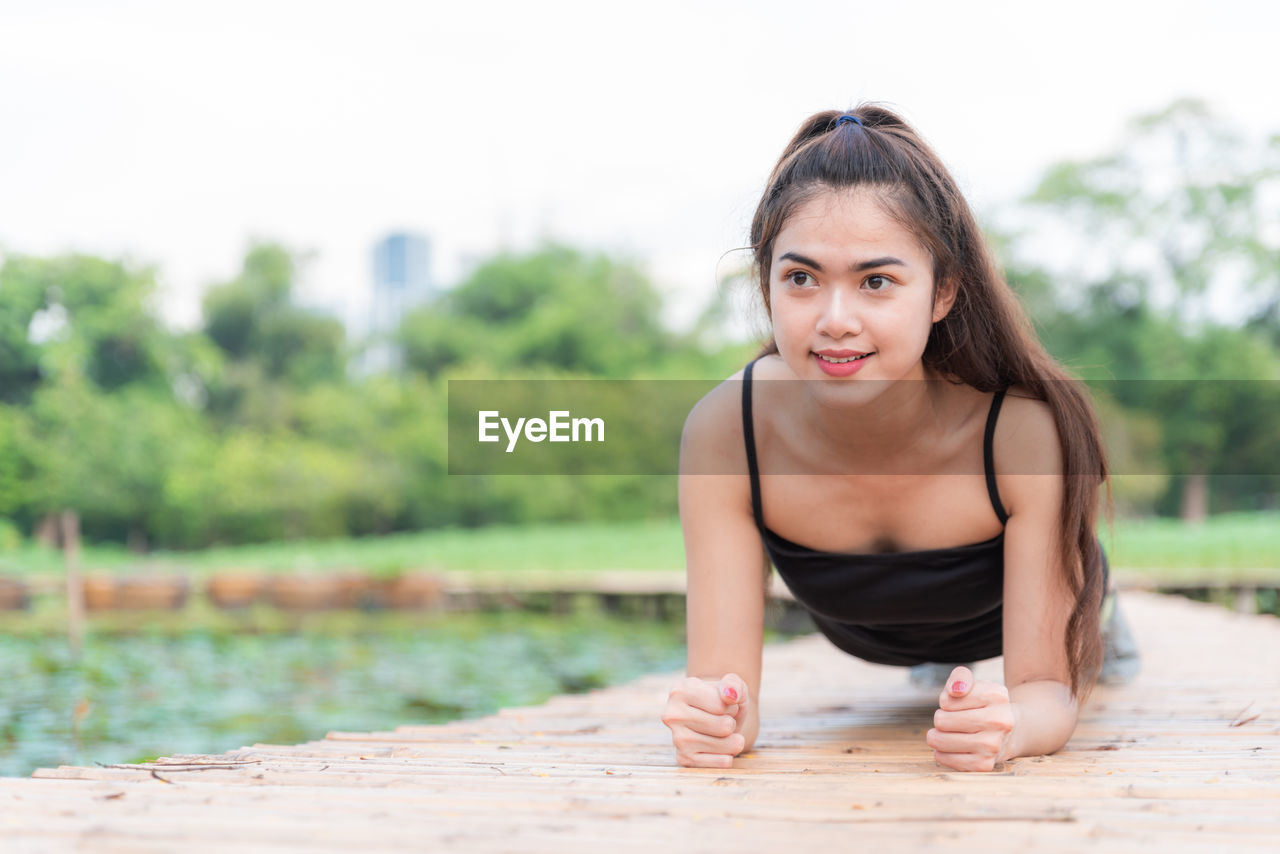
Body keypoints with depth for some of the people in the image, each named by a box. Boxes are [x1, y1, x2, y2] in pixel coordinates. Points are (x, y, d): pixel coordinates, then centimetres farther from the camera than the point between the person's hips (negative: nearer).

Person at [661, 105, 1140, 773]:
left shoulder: (1026, 429, -43)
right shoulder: (723, 431, -39)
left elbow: (1049, 691, -37)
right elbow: (722, 674, -35)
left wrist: (1009, 725, -60)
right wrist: (711, 716, -58)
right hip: (859, 636, 1)